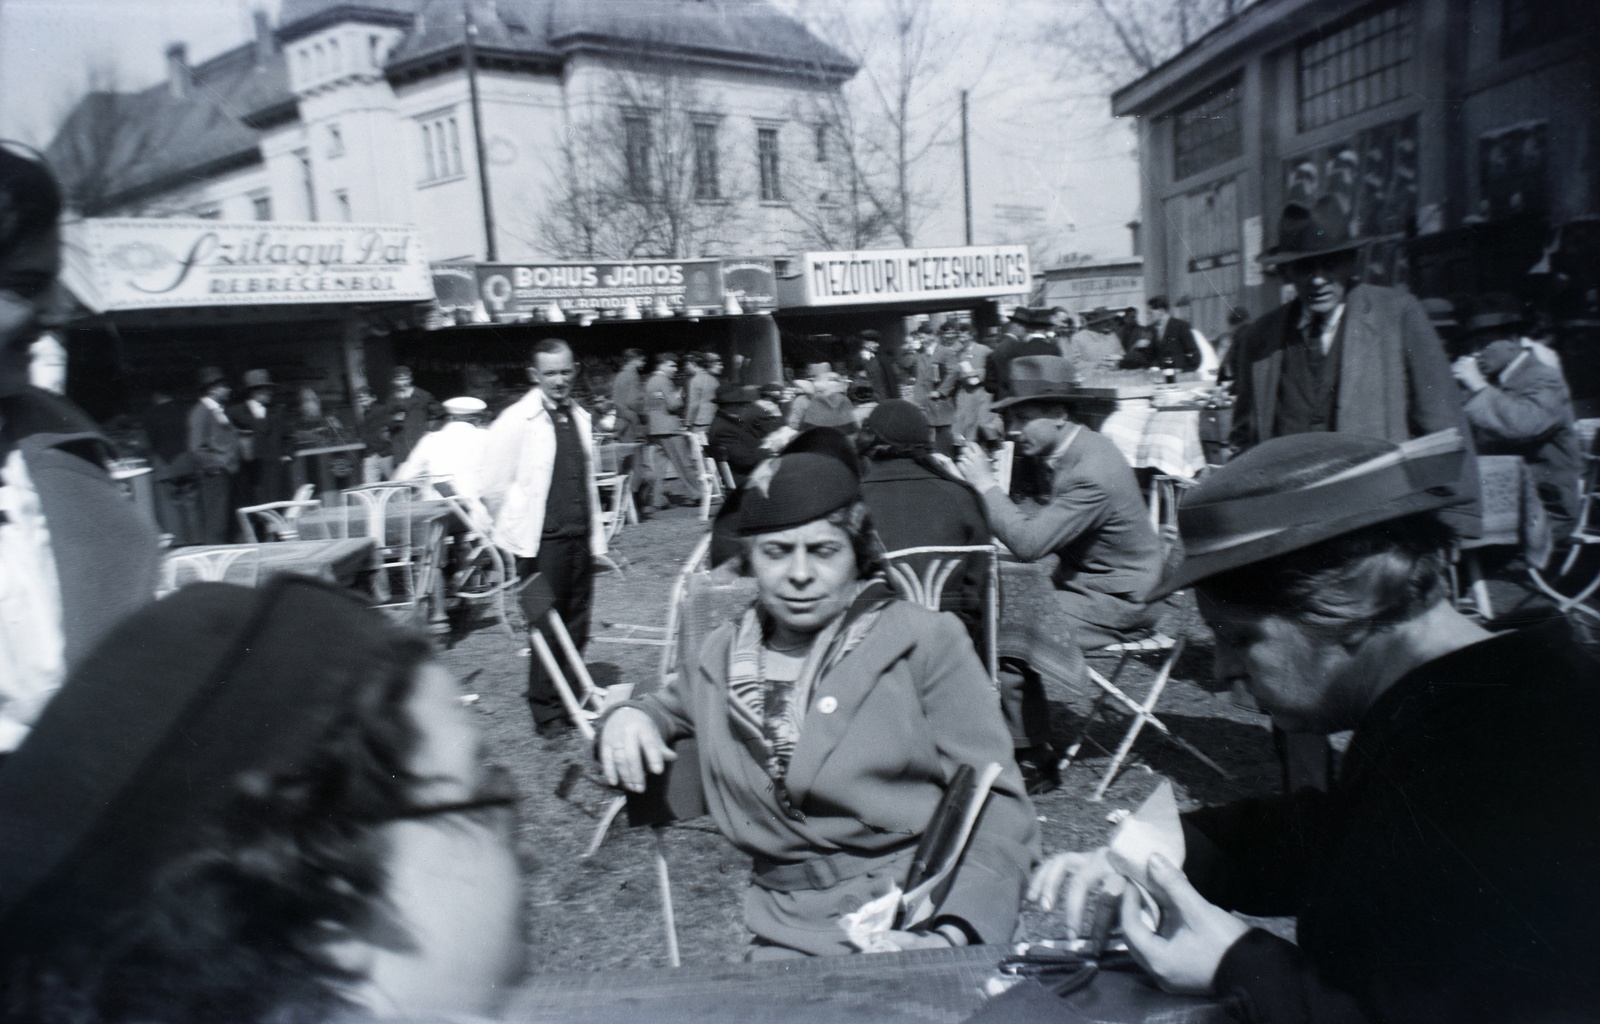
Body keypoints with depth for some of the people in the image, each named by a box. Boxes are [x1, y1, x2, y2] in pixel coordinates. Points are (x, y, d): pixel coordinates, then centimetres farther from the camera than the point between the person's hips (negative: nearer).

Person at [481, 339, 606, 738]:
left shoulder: (579, 417, 11)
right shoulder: (516, 421, -9)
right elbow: (492, 486, -7)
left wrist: (595, 533, 15)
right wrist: (518, 528, 2)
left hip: (580, 539, 6)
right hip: (542, 543, -6)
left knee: (576, 629, 11)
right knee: (547, 629, 1)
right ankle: (547, 714, 14)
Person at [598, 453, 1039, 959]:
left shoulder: (925, 642, -3)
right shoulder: (719, 657, 10)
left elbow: (996, 806, -4)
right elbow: (670, 708, 32)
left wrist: (955, 932, -20)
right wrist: (627, 717, 8)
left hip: (926, 921, -2)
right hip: (794, 934, 3)